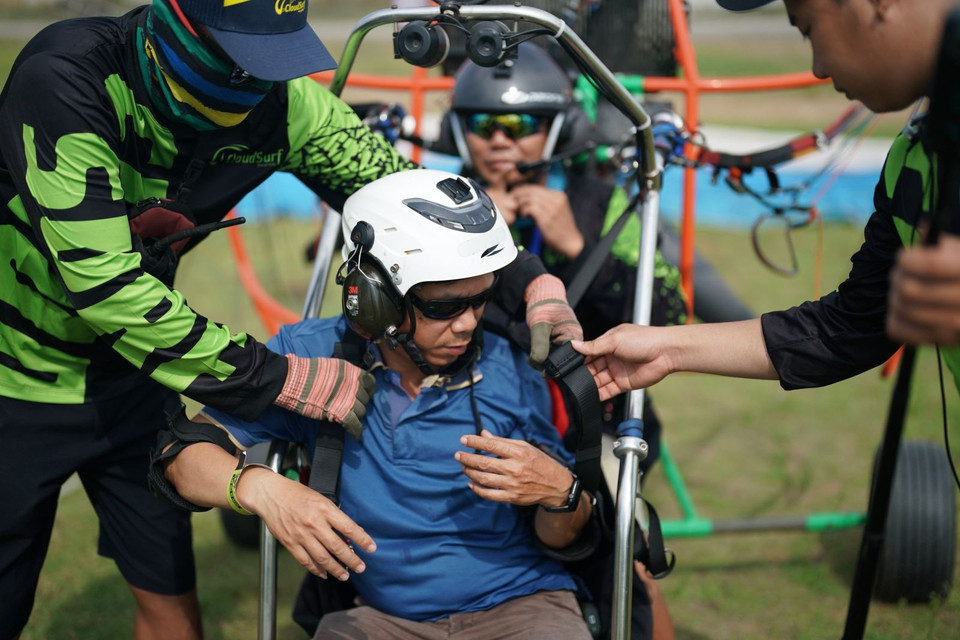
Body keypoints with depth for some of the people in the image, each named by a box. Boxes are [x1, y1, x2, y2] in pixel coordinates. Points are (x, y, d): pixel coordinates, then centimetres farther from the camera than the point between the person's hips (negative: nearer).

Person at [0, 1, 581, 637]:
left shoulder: (281, 104, -17)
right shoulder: (64, 78, -31)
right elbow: (103, 283, -36)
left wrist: (533, 282, -21)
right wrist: (281, 379, -34)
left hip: (127, 369, 4)